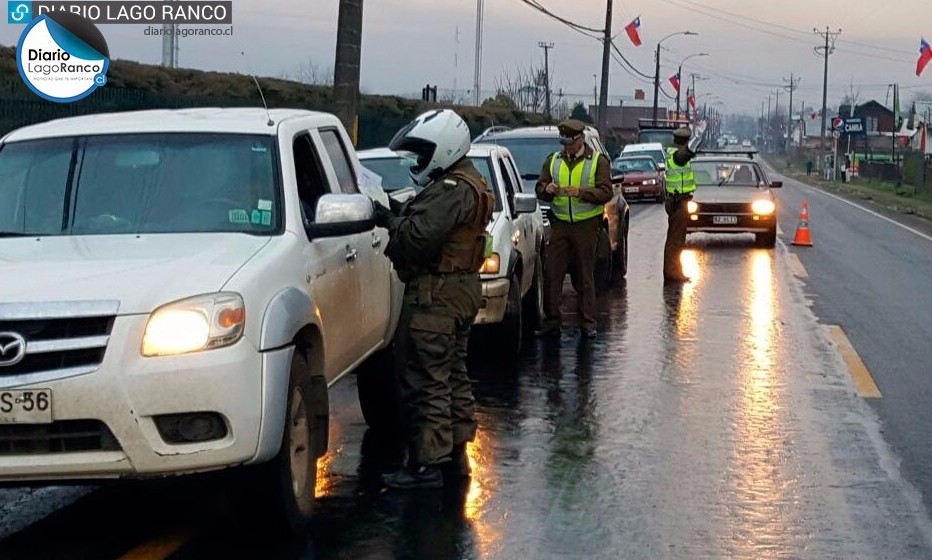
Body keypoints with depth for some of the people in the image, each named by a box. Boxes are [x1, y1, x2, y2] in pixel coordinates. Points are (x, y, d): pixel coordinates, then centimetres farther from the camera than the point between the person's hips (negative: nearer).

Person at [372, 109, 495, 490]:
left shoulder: (451, 190, -18)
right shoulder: (469, 185, 17)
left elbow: (420, 236, -27)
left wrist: (390, 220, -12)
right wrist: (400, 215, 4)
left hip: (435, 293, -11)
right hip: (460, 288, 11)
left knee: (426, 380, -8)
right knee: (452, 374, 17)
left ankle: (426, 464, -7)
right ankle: (456, 451, 26)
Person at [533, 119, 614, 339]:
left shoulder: (598, 161, 2)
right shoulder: (553, 161, 12)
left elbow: (606, 192, -8)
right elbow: (539, 188, 13)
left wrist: (580, 192, -21)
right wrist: (547, 190, -11)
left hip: (586, 225, -3)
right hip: (560, 224, 3)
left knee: (585, 275, 2)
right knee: (552, 273, -4)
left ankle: (587, 323, 8)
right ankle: (552, 320, 3)